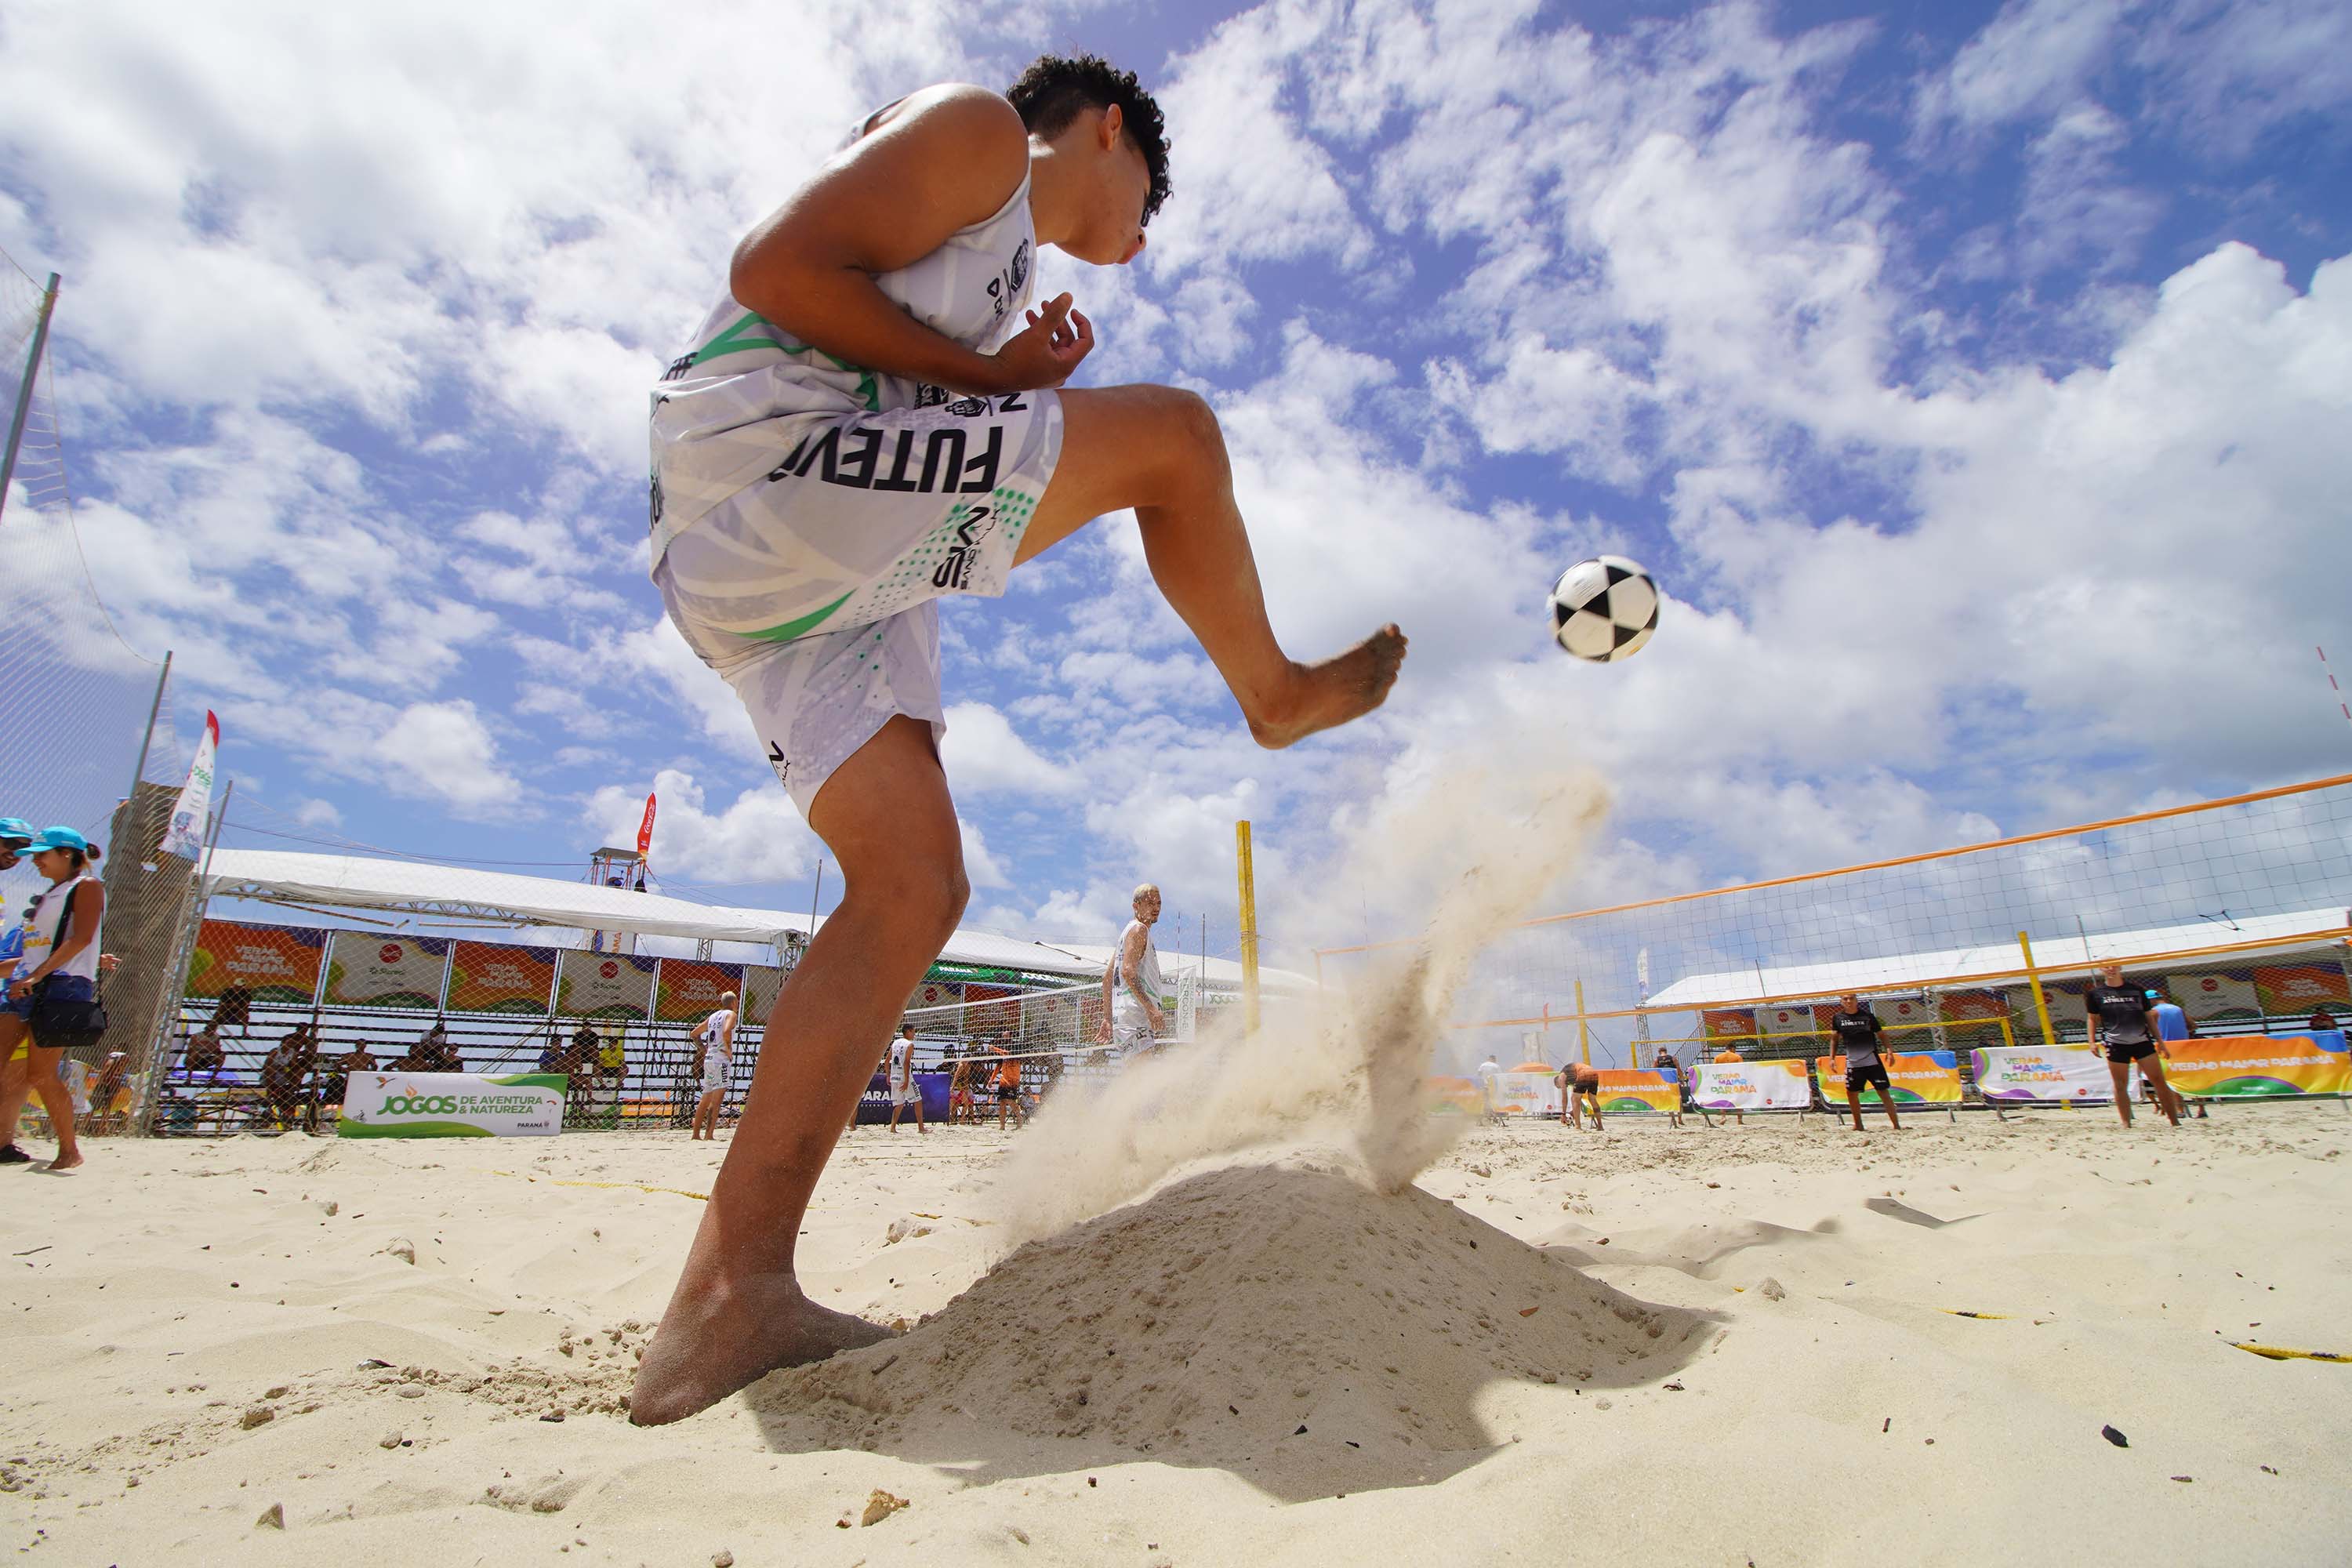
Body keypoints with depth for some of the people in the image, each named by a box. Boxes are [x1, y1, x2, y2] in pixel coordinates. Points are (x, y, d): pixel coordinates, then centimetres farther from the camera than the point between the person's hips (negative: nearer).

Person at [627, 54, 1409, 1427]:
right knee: (1174, 434, -5)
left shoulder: (1007, 260, 33)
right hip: (760, 462, -9)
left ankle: (734, 1293, -3)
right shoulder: (977, 129, 6)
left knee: (915, 885, -2)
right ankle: (1279, 691, 13)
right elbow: (777, 267, -8)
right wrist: (986, 375, -4)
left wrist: (1018, 384, 14)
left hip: (748, 580, 9)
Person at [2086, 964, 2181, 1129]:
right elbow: (2092, 1019, 9)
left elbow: (2149, 1017, 13)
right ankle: (2126, 1123, 6)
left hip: (2142, 1041, 1)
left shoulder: (2136, 990, 9)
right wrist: (2092, 1041, -2)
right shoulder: (2095, 994, 5)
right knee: (2121, 1085, 0)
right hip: (2116, 1045, -1)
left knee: (2159, 1081, -2)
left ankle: (2175, 1121, 6)